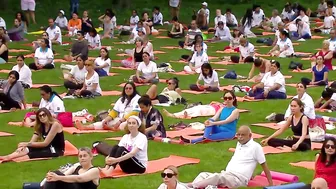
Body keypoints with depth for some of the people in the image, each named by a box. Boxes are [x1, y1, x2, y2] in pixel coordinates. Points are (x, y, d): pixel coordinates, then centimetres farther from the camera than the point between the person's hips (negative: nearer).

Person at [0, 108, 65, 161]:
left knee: (34, 153, -31)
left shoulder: (55, 124, -18)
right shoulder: (40, 126, 7)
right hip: (48, 148, 7)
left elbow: (45, 143, -20)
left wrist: (27, 144, -22)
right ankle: (9, 157, -40)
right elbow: (32, 141, -3)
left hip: (57, 150, -7)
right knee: (28, 149, -20)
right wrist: (24, 146, -25)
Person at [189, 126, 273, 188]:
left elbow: (264, 165, -3)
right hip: (227, 174, 9)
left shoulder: (255, 146, -6)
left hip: (239, 179, -9)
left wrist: (271, 184, 0)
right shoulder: (239, 144, 17)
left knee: (217, 177, -33)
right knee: (203, 174, -9)